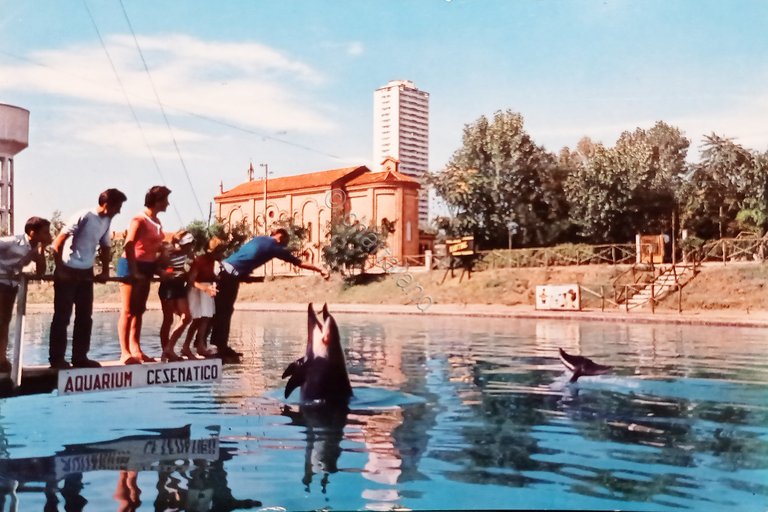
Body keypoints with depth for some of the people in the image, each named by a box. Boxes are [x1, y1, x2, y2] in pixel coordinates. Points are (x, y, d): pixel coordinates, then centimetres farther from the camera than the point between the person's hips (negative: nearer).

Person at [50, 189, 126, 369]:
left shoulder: (106, 221, 5)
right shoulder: (83, 217, -17)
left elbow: (105, 246, 17)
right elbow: (57, 243, -16)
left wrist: (105, 271, 10)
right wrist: (60, 270, -15)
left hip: (86, 273, 7)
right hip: (67, 272, -7)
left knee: (85, 317, 8)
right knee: (62, 317, -1)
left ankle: (80, 357, 15)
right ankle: (56, 358, 6)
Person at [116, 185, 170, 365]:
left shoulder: (156, 222, 12)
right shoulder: (139, 220, -13)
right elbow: (129, 246, -19)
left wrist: (159, 268, 11)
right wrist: (134, 271, -22)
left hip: (146, 267, 9)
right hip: (131, 266, -8)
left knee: (139, 310, 11)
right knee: (128, 311, -6)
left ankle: (135, 350, 18)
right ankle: (125, 353, -3)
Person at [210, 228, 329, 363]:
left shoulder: (259, 239, 19)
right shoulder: (275, 247, -1)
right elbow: (299, 263, 3)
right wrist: (320, 270, 10)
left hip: (224, 269, 7)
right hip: (232, 275, -7)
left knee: (220, 310, 13)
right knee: (225, 312, 0)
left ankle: (220, 346, 22)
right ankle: (221, 348, 7)